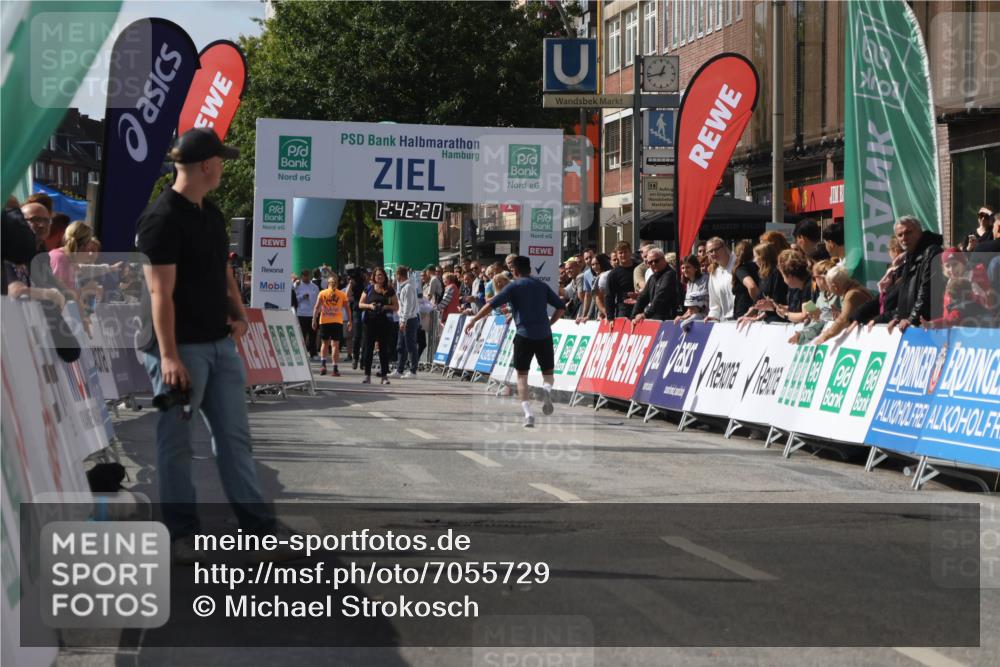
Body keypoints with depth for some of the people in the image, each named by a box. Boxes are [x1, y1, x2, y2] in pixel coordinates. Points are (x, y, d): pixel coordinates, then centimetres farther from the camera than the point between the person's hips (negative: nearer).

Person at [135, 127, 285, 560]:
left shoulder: (211, 214, 12)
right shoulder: (162, 219, -15)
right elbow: (160, 292, -20)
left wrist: (238, 312, 6)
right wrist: (169, 356, -23)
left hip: (220, 344, 9)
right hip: (181, 349, -9)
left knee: (235, 437, 10)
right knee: (176, 443, 1)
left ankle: (258, 526, 15)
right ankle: (182, 533, 9)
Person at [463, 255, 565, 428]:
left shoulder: (514, 287, 2)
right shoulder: (542, 286, 13)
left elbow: (491, 305, -5)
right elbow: (561, 307, 12)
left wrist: (473, 320, 2)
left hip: (524, 335, -2)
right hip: (544, 335, 2)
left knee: (522, 375, 8)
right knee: (548, 372, 15)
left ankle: (528, 413, -9)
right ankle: (547, 389, -21)